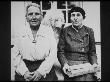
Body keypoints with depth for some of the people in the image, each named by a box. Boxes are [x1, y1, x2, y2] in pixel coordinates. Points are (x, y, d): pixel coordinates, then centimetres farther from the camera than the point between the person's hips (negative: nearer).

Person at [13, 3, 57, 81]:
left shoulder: (49, 31, 2)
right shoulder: (21, 32, 4)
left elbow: (52, 54, -4)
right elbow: (17, 56, 3)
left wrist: (41, 71, -13)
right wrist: (24, 72, -11)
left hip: (45, 72, 0)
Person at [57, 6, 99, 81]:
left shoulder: (89, 31, 12)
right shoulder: (65, 31, 7)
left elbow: (92, 51, 15)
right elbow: (60, 51, 6)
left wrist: (94, 63, -3)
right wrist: (64, 64, -11)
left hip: (86, 65, 3)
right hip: (70, 66, -2)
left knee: (90, 78, -25)